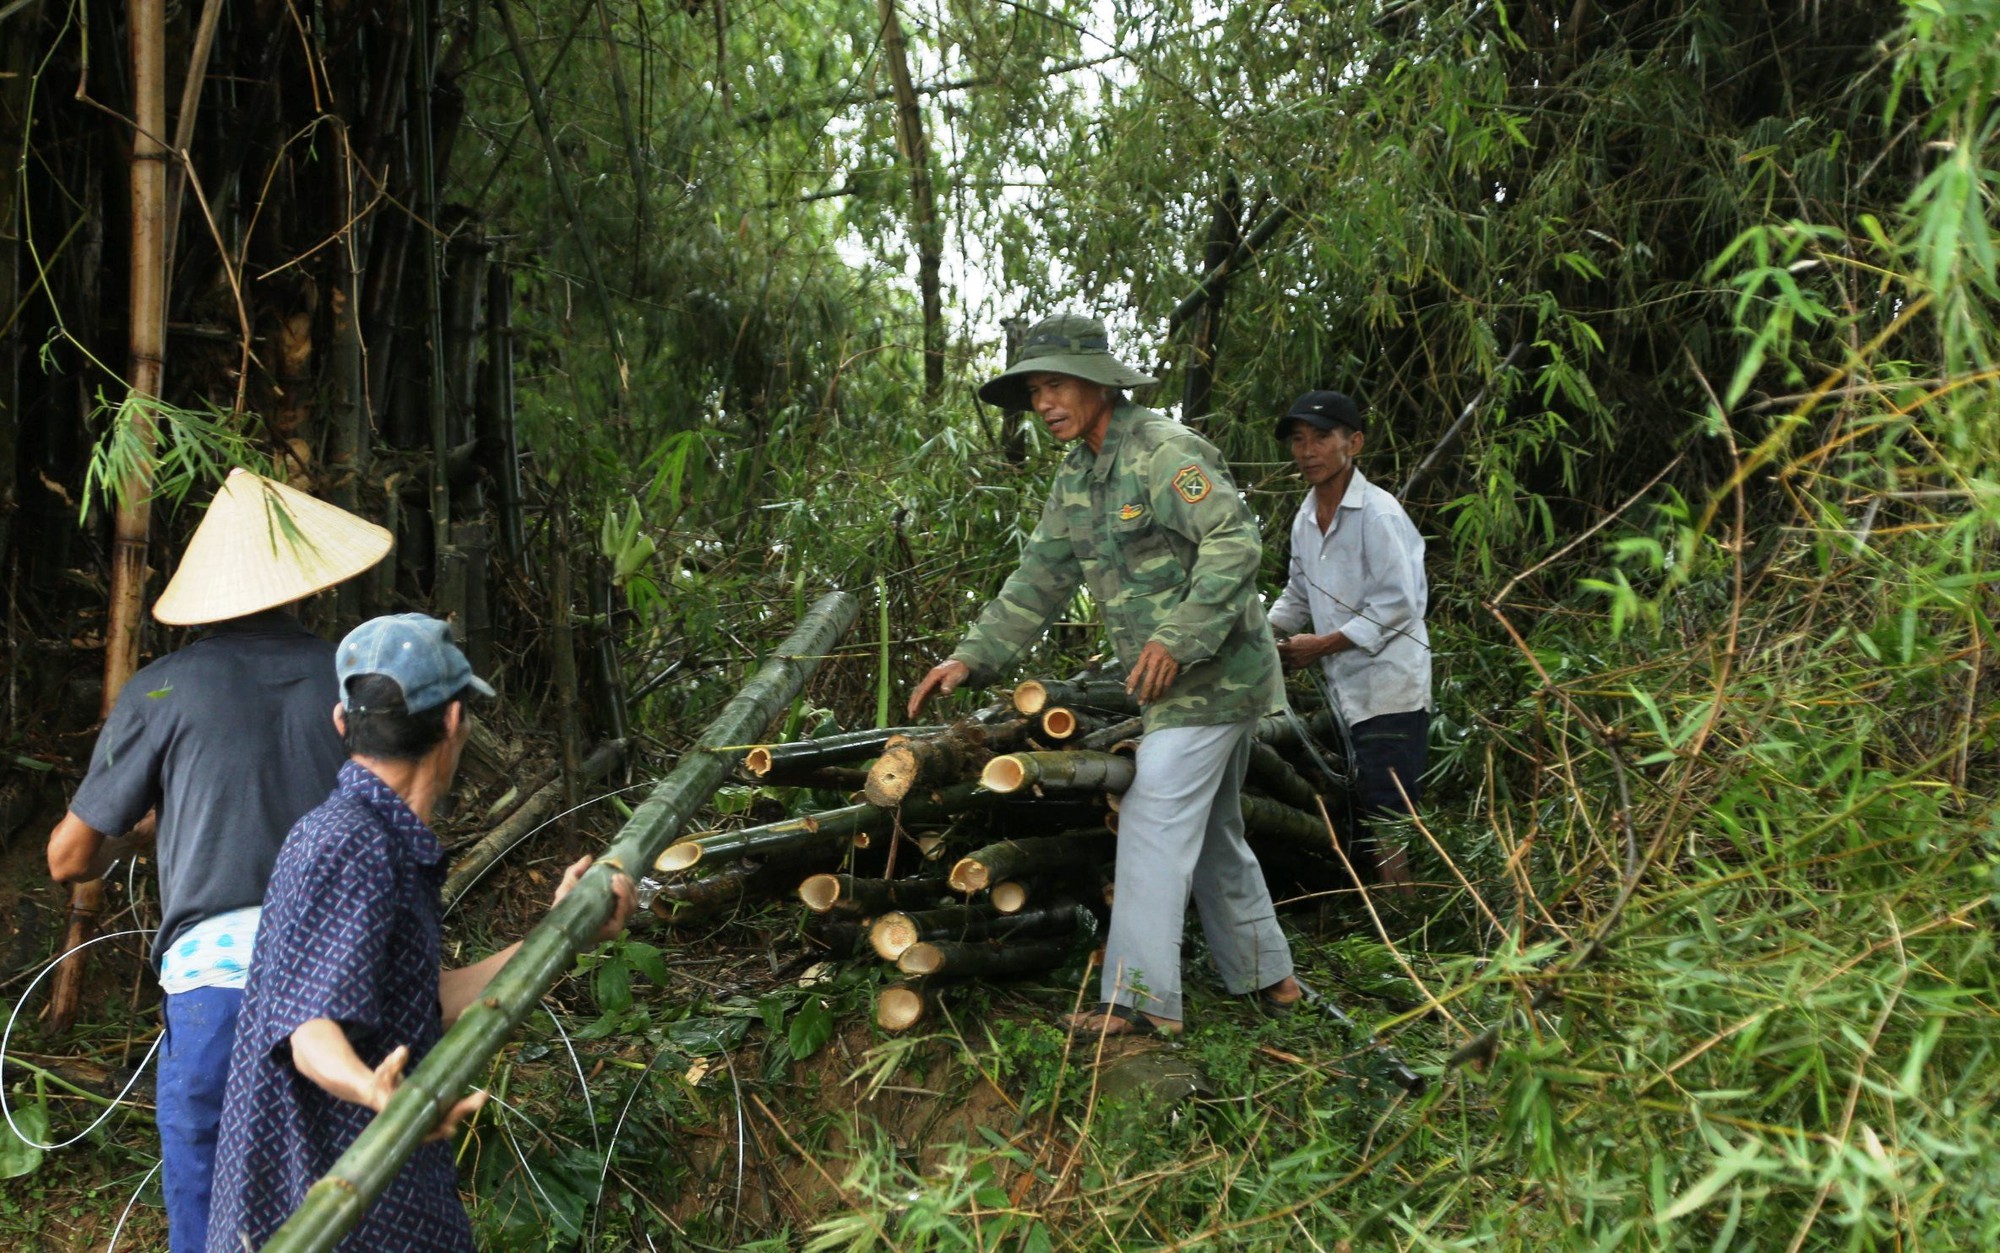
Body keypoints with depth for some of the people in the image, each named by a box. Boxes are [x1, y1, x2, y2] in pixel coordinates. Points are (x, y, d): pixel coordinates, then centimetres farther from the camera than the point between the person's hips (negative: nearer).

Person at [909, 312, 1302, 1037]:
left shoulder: (1163, 450, -17)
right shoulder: (1077, 478, 12)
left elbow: (1235, 542, -24)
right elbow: (1039, 579, 13)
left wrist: (1178, 637, -30)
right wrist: (971, 658, 4)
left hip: (1210, 675, -10)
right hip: (1179, 683, 10)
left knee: (1154, 827, -10)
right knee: (1212, 834, 16)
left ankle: (1140, 999, -5)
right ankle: (1269, 978, 27)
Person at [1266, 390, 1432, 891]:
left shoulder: (1378, 514, -14)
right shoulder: (1305, 518, 11)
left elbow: (1398, 603, -18)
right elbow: (1299, 595, 23)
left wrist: (1322, 645, -16)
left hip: (1389, 691, -9)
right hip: (1345, 692, 9)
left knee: (1388, 822, -10)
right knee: (1365, 818, 14)